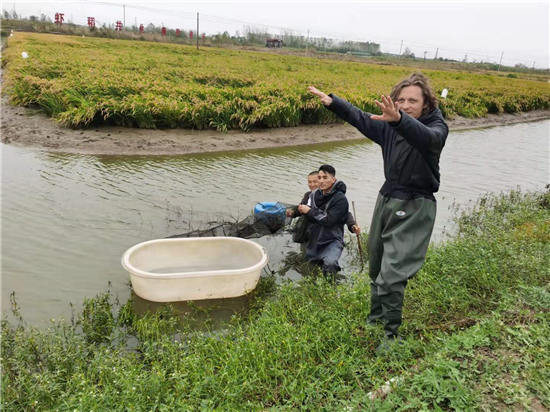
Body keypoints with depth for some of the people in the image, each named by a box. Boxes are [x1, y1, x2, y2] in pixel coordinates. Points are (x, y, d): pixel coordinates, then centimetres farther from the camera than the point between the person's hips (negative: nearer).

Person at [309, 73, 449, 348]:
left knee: (392, 274, -10)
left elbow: (425, 137, -39)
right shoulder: (389, 124, 2)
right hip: (387, 198, 7)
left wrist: (399, 119, -59)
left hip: (414, 208, -6)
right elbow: (360, 118, 11)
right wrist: (332, 102, 0)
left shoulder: (436, 127, -16)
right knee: (376, 267, 16)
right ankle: (375, 319, 36)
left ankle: (392, 333, 9)